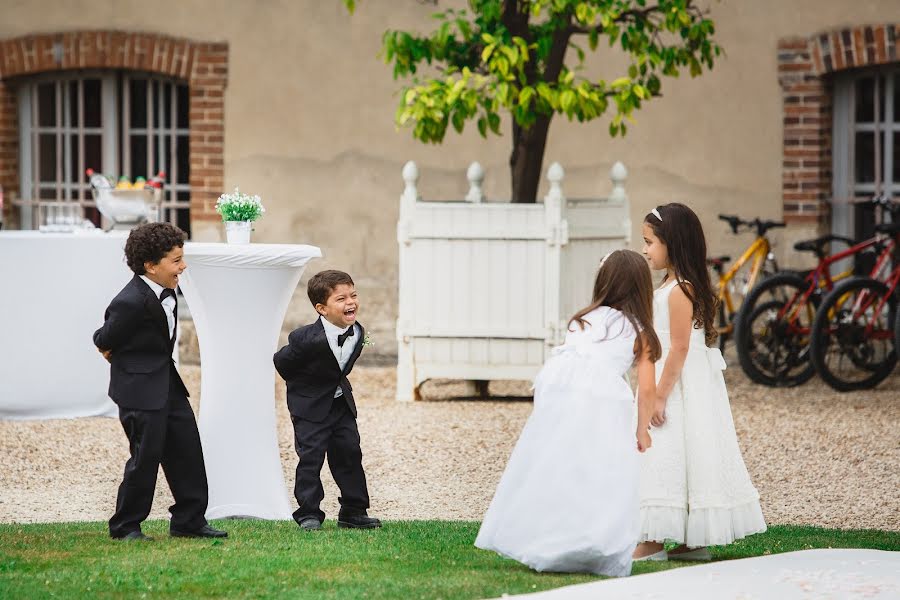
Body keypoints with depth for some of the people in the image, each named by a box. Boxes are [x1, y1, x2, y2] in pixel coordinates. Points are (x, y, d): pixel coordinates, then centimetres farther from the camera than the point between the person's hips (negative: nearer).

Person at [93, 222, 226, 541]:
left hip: (167, 382, 9)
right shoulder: (131, 302, -25)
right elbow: (104, 341, -11)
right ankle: (125, 526, 9)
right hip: (140, 388, -9)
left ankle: (189, 521, 18)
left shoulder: (165, 292, 3)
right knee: (146, 455, -5)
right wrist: (127, 363, 5)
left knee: (187, 451, 10)